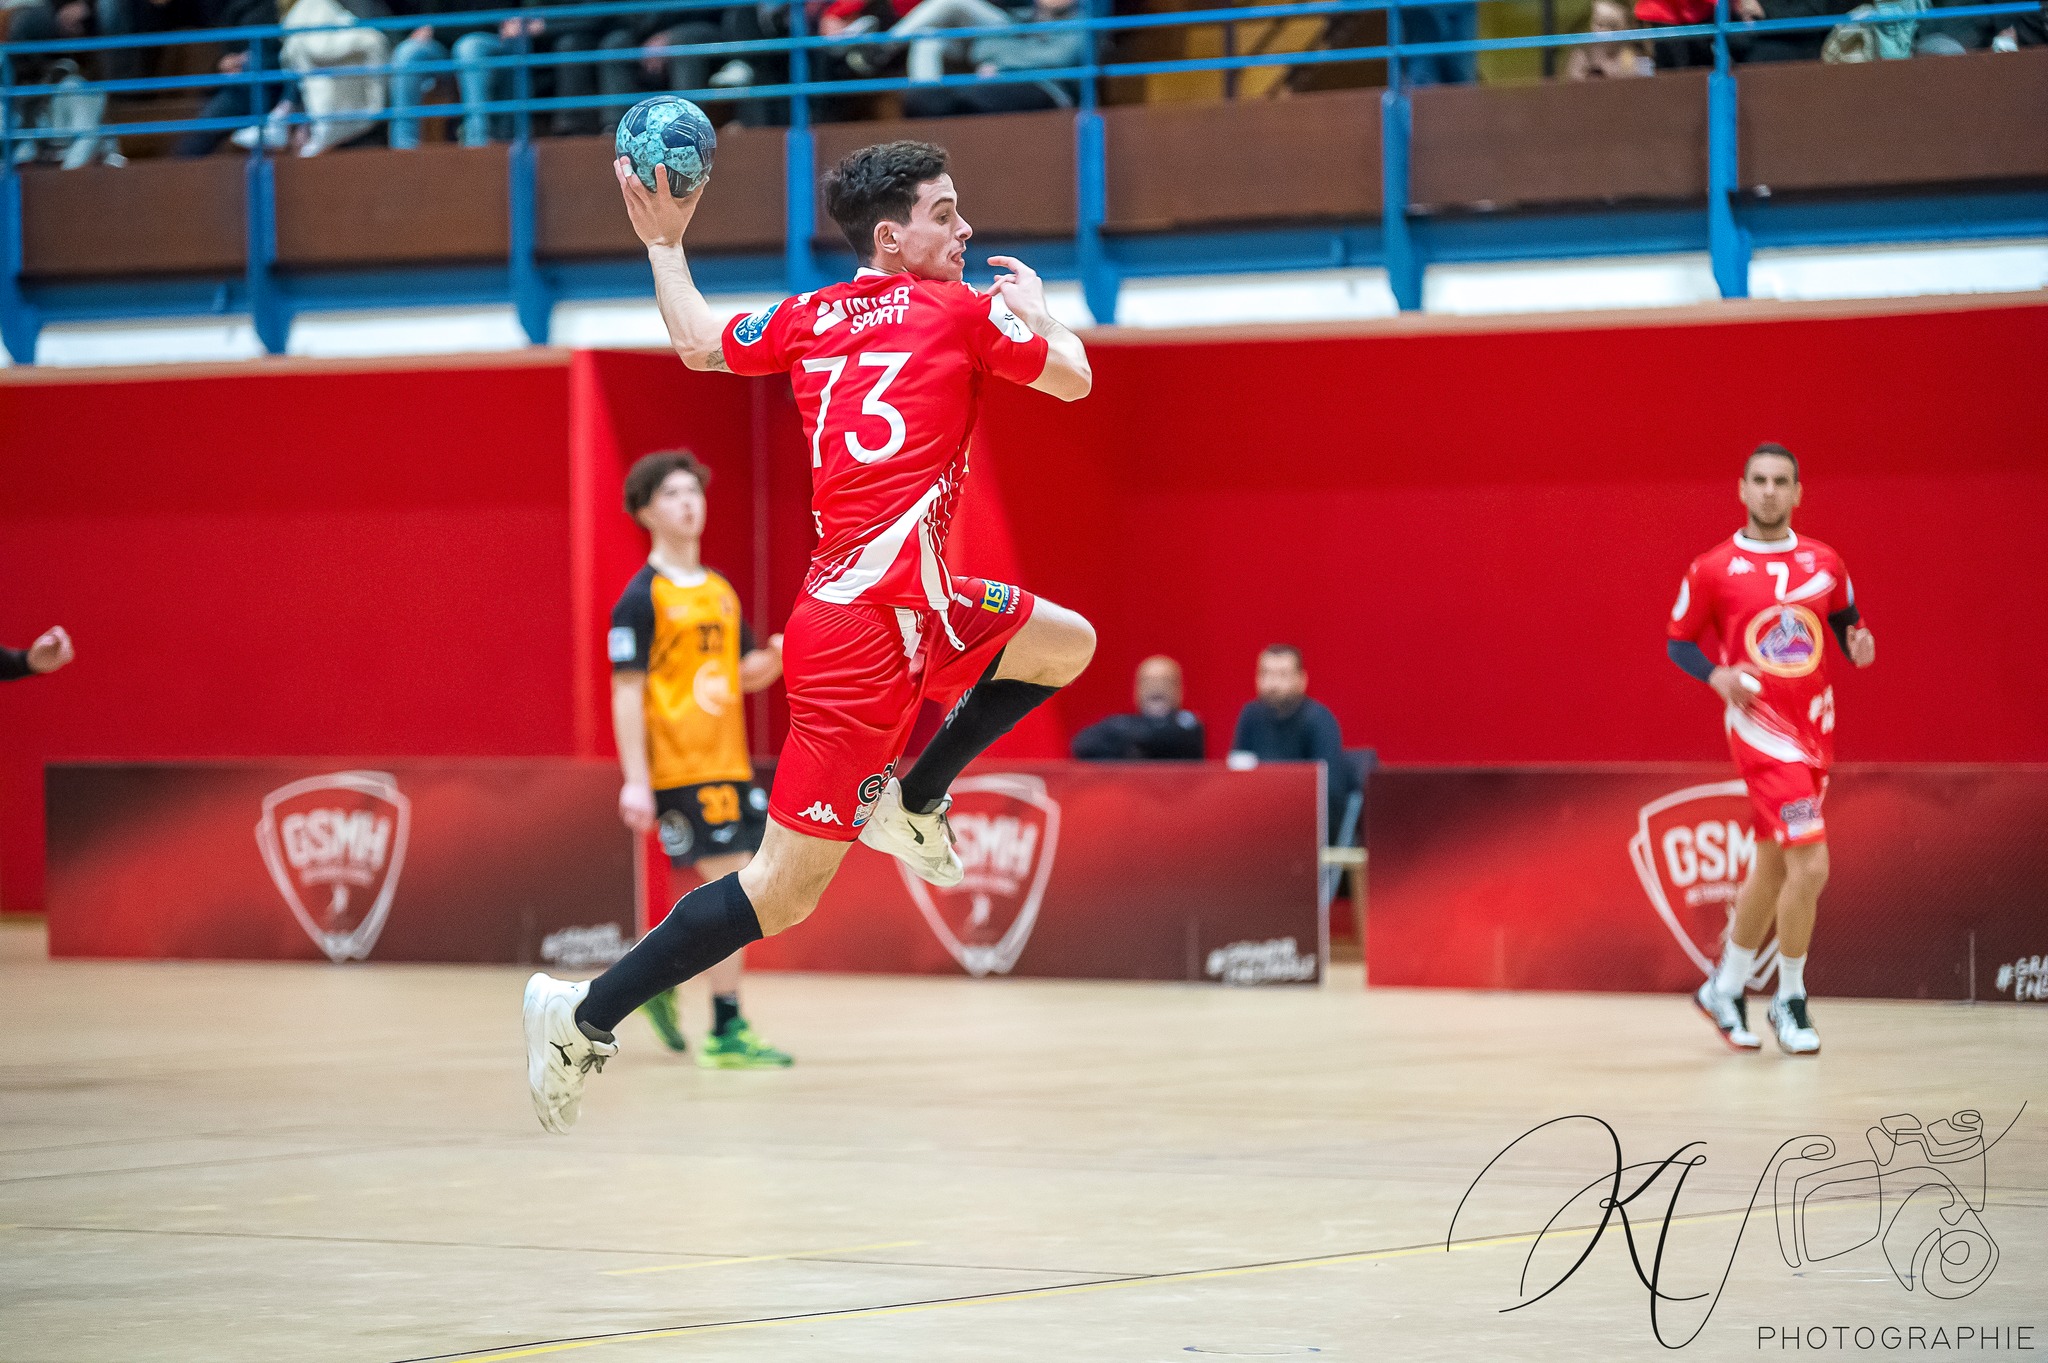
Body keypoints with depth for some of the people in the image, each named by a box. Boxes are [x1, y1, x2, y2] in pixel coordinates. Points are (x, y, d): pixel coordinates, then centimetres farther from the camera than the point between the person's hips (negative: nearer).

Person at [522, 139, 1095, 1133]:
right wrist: (1033, 301, 22)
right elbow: (1073, 379, 4)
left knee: (1066, 644, 22)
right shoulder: (961, 310, -5)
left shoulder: (810, 317, 12)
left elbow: (699, 344, 24)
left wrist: (665, 244, 36)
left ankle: (911, 803, 20)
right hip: (872, 624, -9)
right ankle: (586, 1019, -3)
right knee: (784, 891, -5)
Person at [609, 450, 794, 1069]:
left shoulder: (720, 590, 16)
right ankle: (726, 1034, -8)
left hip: (729, 763, 8)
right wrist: (635, 781, -16)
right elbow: (626, 691, -10)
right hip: (681, 768, -8)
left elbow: (746, 674, 23)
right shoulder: (642, 598, -7)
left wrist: (776, 657, -1)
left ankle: (662, 979, 27)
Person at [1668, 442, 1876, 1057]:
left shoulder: (1824, 563, 7)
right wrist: (1718, 676, -14)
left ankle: (1725, 988, 32)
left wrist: (1859, 647, -4)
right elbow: (1679, 641, 4)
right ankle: (1789, 1002, 2)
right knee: (1810, 866, -15)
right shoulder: (1713, 569, -4)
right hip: (1761, 726, -5)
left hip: (1815, 727, 5)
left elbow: (1848, 624, 19)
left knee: (1774, 864, 14)